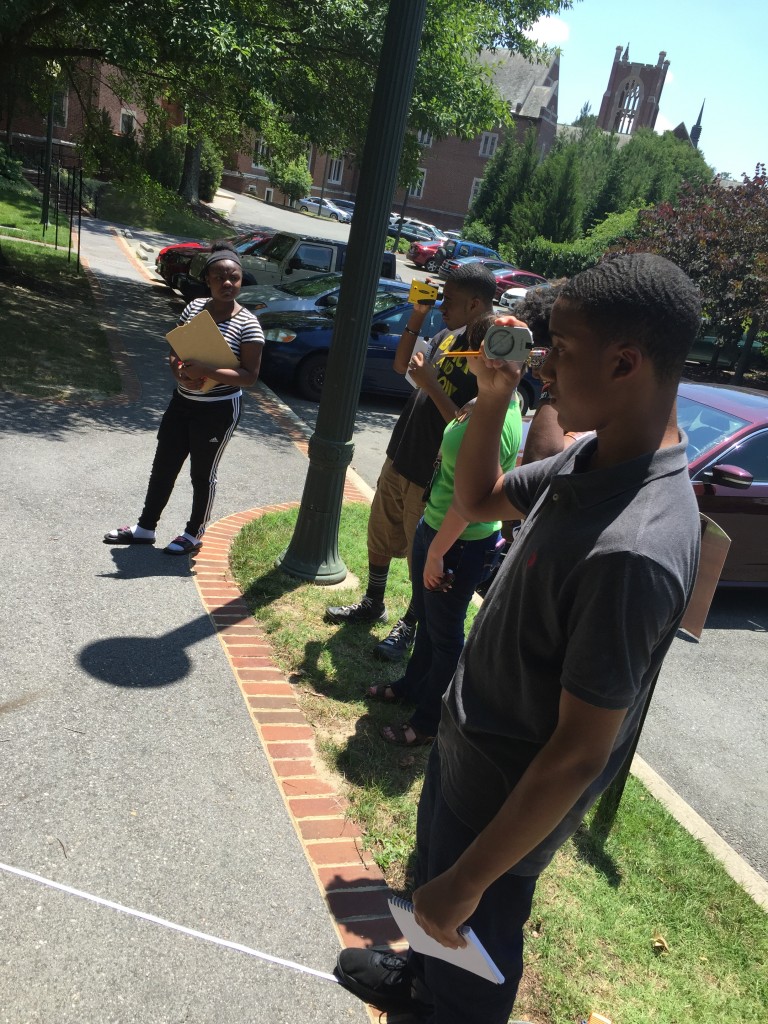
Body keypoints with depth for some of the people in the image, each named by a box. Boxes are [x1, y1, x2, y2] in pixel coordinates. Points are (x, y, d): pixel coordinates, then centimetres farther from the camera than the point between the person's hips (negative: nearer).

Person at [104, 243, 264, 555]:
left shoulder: (247, 324, -15)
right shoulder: (194, 307, 1)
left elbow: (249, 376, -18)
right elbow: (175, 350, 8)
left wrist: (206, 371, -29)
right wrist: (179, 370, -15)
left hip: (218, 410, -6)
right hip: (182, 402, 6)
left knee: (202, 474, 9)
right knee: (163, 467, 14)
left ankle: (194, 534, 29)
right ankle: (145, 527, 30)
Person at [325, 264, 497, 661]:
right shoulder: (448, 334, 3)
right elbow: (402, 366, 16)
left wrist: (428, 383, -25)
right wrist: (417, 316, 4)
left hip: (432, 479, -8)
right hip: (399, 460, 8)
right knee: (380, 538, 21)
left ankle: (408, 626, 29)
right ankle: (372, 604, 42)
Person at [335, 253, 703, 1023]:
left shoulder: (634, 550, -36)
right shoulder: (594, 456, -8)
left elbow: (580, 753, -30)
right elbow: (477, 501, 7)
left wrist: (468, 880, -19)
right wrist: (492, 399, -10)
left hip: (510, 797, -9)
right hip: (465, 743, 9)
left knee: (471, 940, 19)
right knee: (433, 877, 33)